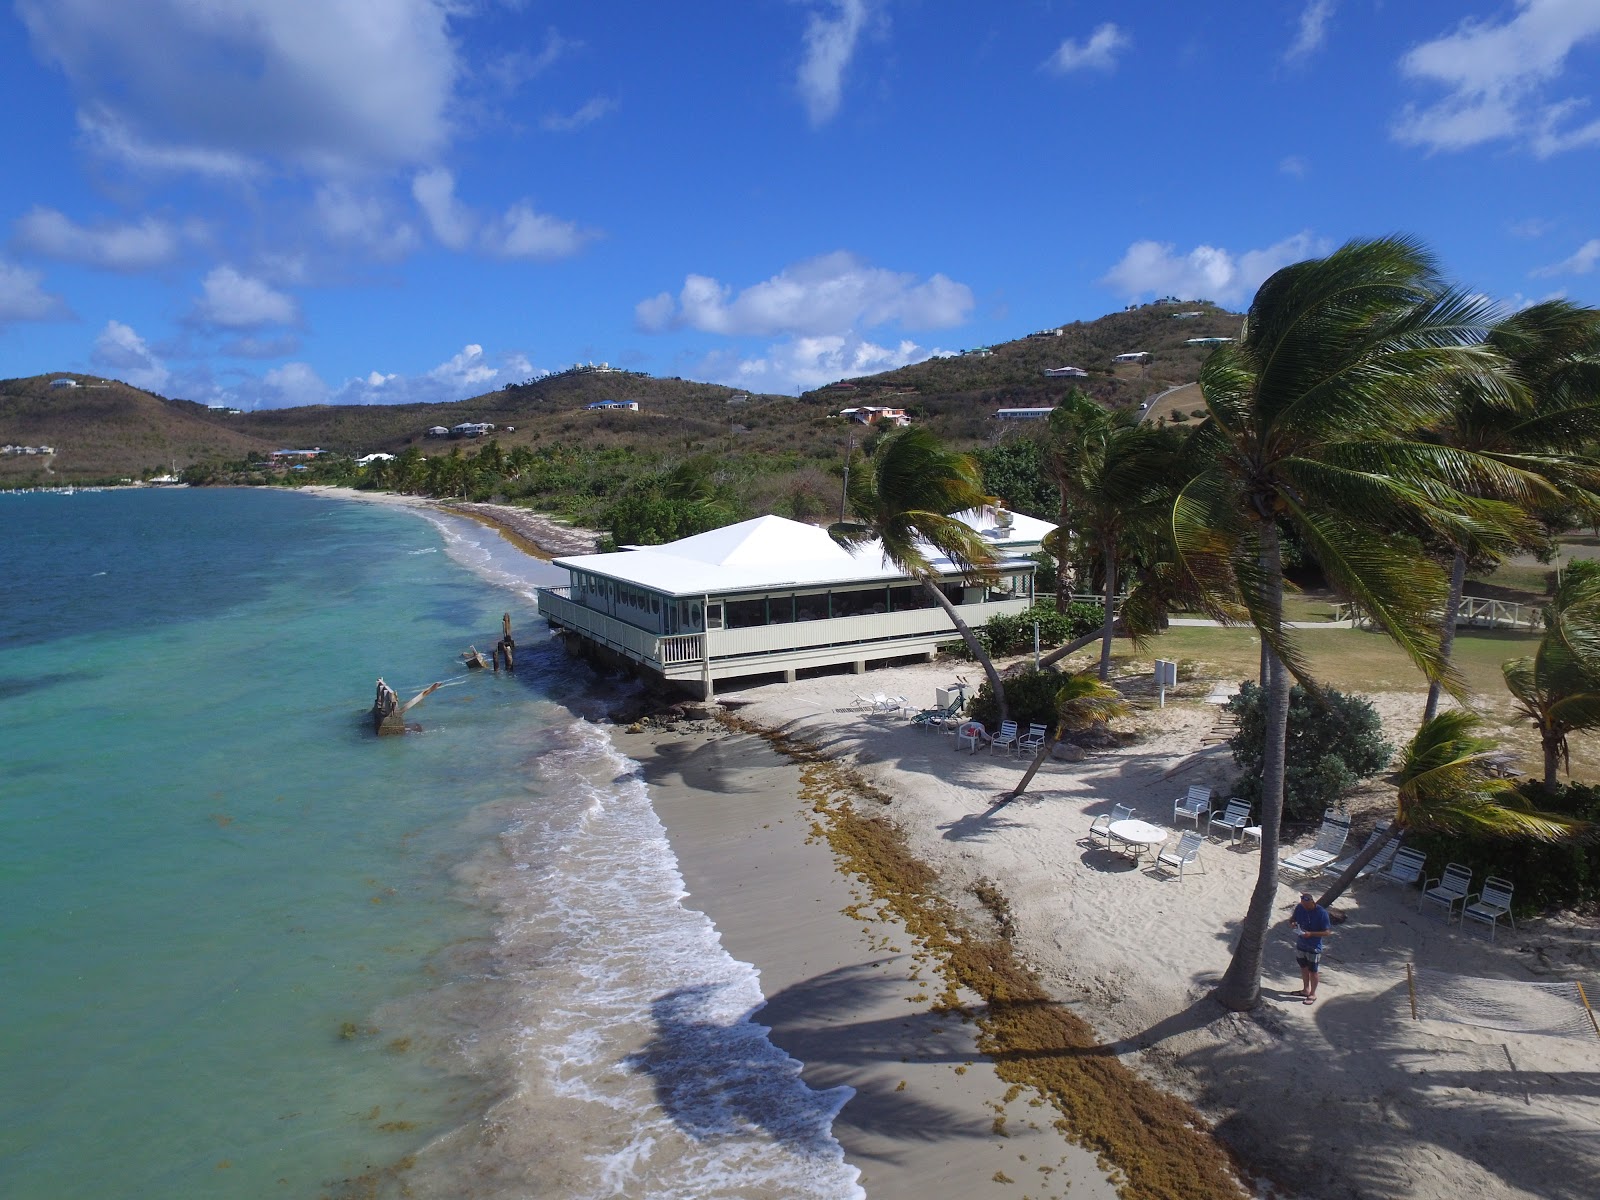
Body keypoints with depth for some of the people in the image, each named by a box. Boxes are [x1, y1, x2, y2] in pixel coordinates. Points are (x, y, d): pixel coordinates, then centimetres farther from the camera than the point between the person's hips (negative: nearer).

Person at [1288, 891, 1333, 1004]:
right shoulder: (1299, 908, -9)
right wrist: (1292, 924, -16)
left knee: (1312, 971, 10)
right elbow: (1292, 919, 7)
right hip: (1301, 944, 5)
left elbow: (1327, 932, -18)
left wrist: (1311, 934, -28)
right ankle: (1306, 989, 40)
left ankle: (1313, 994, 27)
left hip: (1314, 947, -5)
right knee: (1303, 967, 21)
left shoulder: (1322, 913, -23)